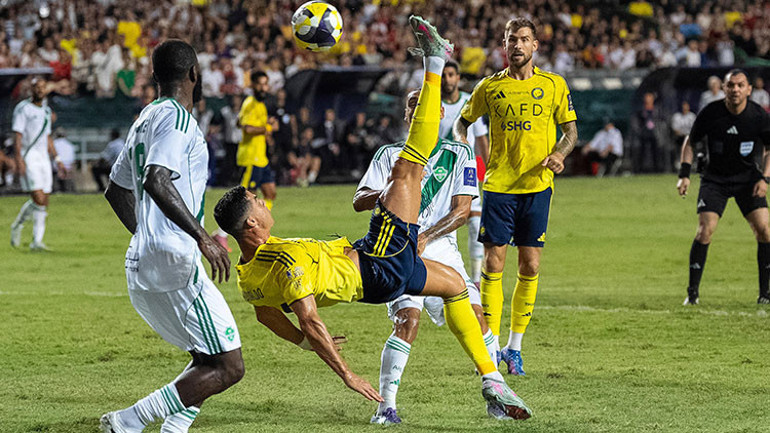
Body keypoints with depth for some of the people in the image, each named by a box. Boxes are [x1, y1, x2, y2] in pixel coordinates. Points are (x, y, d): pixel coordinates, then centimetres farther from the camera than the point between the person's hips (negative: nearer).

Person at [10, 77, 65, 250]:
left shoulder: (46, 110, 16)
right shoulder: (23, 108, -6)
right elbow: (17, 136, -12)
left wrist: (56, 159, 19)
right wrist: (19, 160, -22)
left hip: (43, 157, 7)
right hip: (27, 157, -7)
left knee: (44, 203, 0)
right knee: (38, 199, -17)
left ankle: (37, 241, 4)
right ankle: (17, 226, 5)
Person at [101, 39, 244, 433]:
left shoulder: (146, 118, 19)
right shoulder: (176, 117, -10)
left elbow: (116, 189, 28)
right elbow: (156, 181, -25)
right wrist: (201, 237, -25)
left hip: (141, 266, 10)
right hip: (174, 265, -10)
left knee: (210, 359, 19)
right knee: (228, 368, -8)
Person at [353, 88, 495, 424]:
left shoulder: (459, 155, 8)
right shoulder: (390, 155, 11)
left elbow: (462, 211, 0)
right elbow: (359, 201, 3)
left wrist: (424, 239, -14)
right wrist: (385, 194, -20)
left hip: (441, 248, 1)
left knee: (474, 314, -11)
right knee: (408, 321, -22)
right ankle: (386, 406, -19)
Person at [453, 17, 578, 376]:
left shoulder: (554, 85, 4)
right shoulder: (489, 87, 5)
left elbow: (571, 131, 9)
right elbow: (463, 121, 18)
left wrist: (559, 154, -11)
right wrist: (463, 144, -2)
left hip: (537, 186, 0)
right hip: (498, 184, 0)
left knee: (530, 267, 1)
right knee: (493, 264, -5)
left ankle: (515, 346, 13)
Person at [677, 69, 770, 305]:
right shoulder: (710, 113, -14)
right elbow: (690, 142, 1)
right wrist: (684, 175, -7)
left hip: (747, 178, 1)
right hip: (714, 179, -1)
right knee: (705, 230, -15)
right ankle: (693, 292, -2)